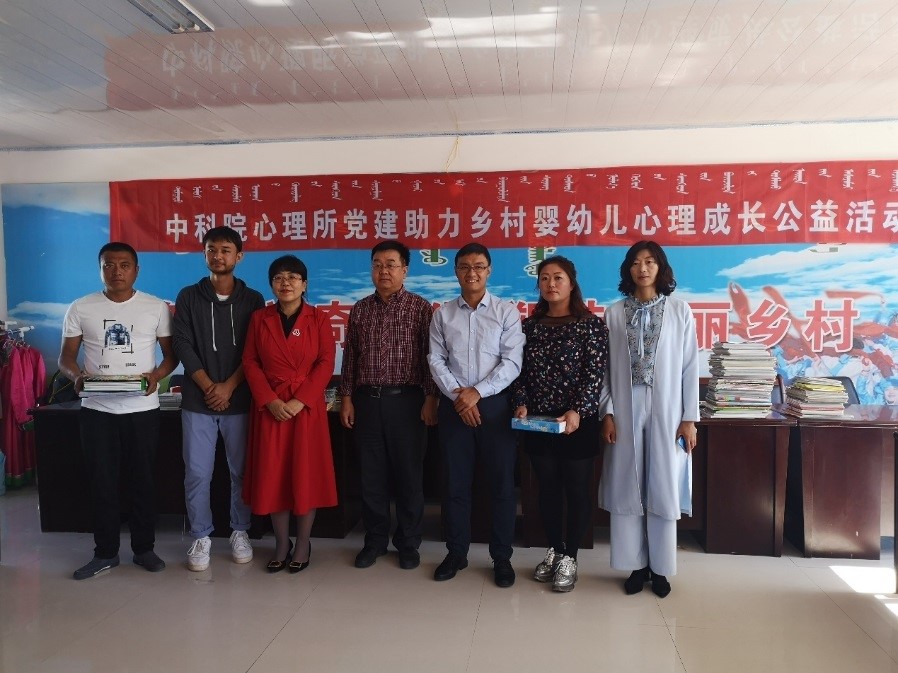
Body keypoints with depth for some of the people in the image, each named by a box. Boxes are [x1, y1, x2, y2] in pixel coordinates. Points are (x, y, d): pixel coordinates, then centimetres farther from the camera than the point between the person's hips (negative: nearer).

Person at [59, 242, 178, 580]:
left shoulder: (157, 308, 1)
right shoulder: (80, 309, 3)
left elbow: (171, 353, 5)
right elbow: (65, 357, 6)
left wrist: (156, 375, -15)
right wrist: (77, 376, -15)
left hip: (142, 409, 0)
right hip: (96, 409, 1)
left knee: (143, 480, 8)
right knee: (102, 482, 7)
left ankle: (144, 548, 22)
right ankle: (105, 552, 21)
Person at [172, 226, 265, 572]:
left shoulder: (252, 300, 5)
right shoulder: (188, 297, 6)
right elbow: (183, 345, -1)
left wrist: (229, 386, -11)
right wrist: (208, 385, -11)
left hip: (239, 400, 0)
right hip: (197, 400, 0)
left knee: (241, 470, 7)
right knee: (197, 473, 2)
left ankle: (240, 532, 23)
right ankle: (201, 536, 18)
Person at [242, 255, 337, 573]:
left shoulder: (318, 318, 0)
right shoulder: (259, 318, 6)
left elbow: (326, 363, -6)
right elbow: (250, 362, 2)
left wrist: (301, 400, -15)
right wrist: (270, 400, -11)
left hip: (307, 407, -2)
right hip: (269, 407, 2)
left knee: (306, 474, 3)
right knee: (272, 476, 5)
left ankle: (303, 544, 18)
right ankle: (282, 544, 21)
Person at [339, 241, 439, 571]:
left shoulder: (420, 308, -1)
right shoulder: (360, 309, 10)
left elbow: (430, 356, -4)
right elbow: (350, 357, 11)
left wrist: (430, 398, -9)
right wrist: (346, 397, 6)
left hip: (406, 400, -3)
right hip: (367, 400, 3)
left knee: (409, 474, 5)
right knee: (372, 474, 10)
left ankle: (408, 543, 20)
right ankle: (375, 540, 24)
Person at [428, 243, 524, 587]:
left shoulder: (507, 311, 0)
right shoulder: (443, 314, 7)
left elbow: (512, 362, -7)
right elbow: (435, 360, 2)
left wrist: (477, 392, -15)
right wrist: (458, 394, -11)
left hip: (495, 404, -2)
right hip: (453, 405, 2)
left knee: (502, 482, 4)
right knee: (456, 482, 9)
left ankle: (502, 557, 19)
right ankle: (456, 553, 24)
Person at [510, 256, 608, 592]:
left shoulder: (591, 324, -4)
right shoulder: (529, 325, 8)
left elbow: (596, 373, -10)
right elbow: (520, 370, 7)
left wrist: (577, 411, -20)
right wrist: (521, 404, -8)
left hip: (578, 422, -3)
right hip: (538, 421, 4)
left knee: (576, 490, 6)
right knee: (548, 489, 13)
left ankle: (570, 557, 20)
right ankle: (554, 550, 29)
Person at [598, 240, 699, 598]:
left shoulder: (679, 310, 1)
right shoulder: (615, 312, 4)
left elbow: (689, 367, 0)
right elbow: (606, 367, 4)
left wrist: (689, 418, -3)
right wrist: (607, 412, -3)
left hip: (666, 411, -1)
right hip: (625, 411, 1)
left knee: (663, 489, 5)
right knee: (627, 489, 6)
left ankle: (660, 567, 20)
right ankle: (637, 565, 19)